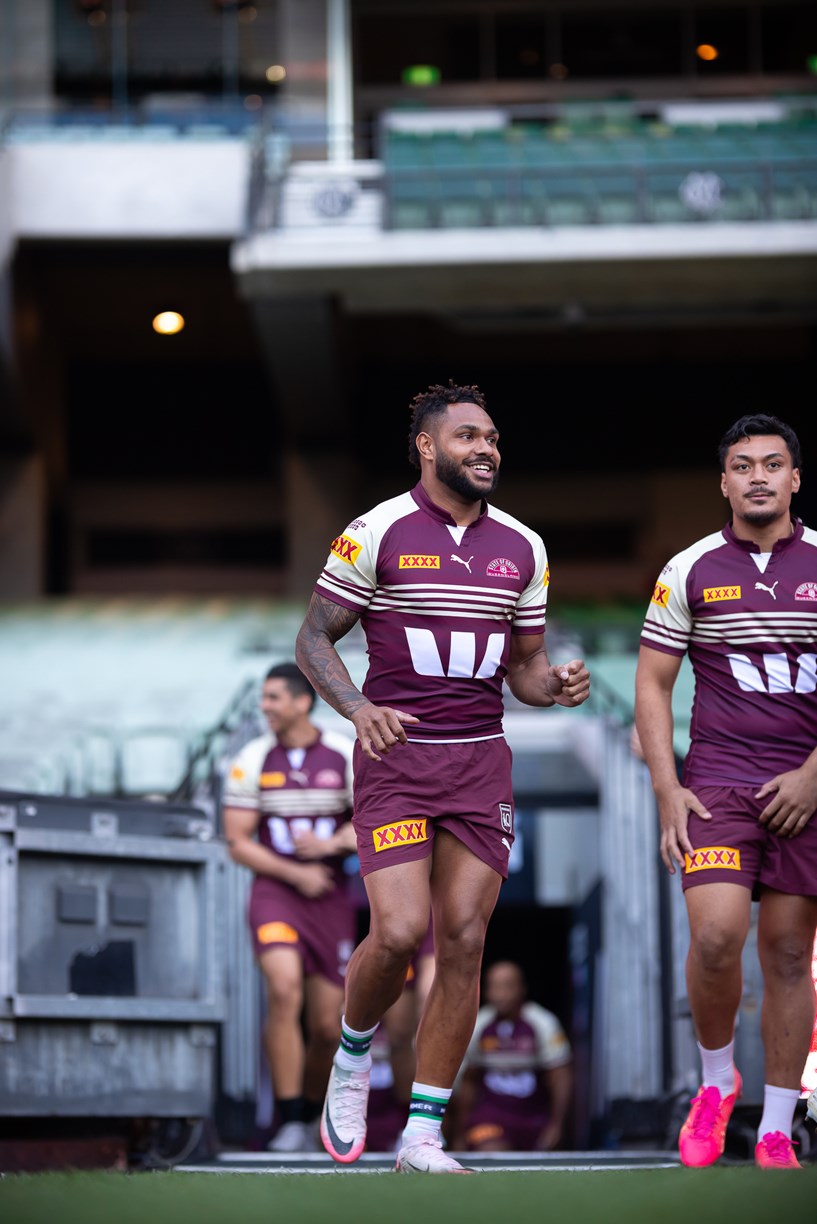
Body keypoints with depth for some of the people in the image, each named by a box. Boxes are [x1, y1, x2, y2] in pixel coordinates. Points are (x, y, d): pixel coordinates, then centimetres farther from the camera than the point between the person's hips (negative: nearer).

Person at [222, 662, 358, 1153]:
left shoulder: (346, 756, -1)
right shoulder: (252, 761, -1)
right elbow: (238, 843, -1)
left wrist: (330, 844, -19)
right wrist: (295, 874, -12)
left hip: (332, 898, 1)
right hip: (275, 891, -1)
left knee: (327, 1026, 3)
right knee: (285, 991, -25)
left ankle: (312, 1111, 30)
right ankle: (289, 1120, -19)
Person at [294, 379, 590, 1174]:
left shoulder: (521, 547, 9)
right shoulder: (378, 533, -5)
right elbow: (313, 640, -1)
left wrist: (556, 685, -7)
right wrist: (359, 708, -19)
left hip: (481, 760, 4)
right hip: (396, 756, -4)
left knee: (463, 941, -2)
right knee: (400, 931, -16)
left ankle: (422, 1136, 5)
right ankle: (353, 1060, 16)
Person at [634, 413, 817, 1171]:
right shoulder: (689, 571, 3)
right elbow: (652, 685, 5)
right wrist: (667, 790, -4)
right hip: (718, 782, -1)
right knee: (716, 936, -18)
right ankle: (715, 1081, 8)